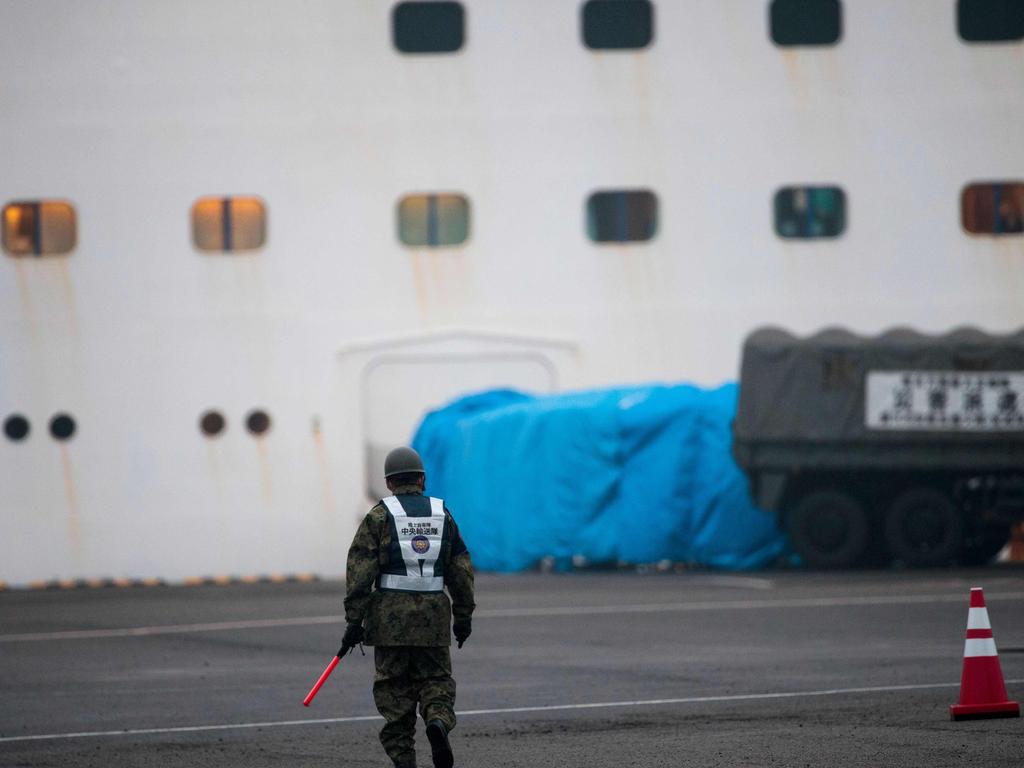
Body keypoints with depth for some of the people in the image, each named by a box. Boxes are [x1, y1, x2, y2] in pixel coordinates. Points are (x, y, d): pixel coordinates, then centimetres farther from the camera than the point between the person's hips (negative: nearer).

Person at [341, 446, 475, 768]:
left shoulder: (379, 516, -1)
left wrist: (354, 621, -5)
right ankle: (439, 721, -20)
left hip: (391, 615, -2)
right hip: (434, 615, 2)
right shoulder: (442, 515, 8)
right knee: (436, 679, 11)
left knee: (394, 687, 6)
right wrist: (463, 616, 16)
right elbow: (462, 569, 9)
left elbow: (359, 573, -7)